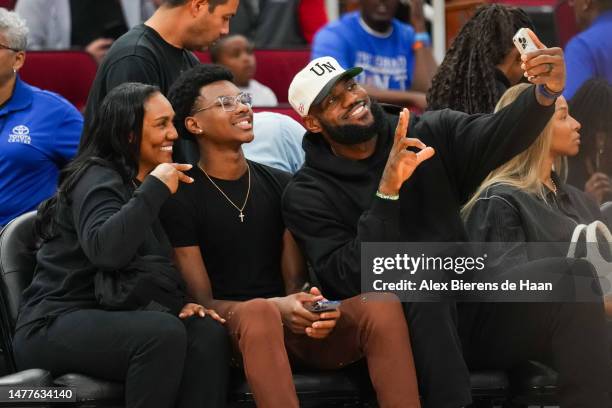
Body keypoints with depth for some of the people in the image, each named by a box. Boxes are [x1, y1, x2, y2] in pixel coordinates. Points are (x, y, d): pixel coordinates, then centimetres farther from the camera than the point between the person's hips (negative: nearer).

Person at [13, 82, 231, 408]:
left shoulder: (139, 185, 19)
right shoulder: (97, 179, -9)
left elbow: (154, 271, 23)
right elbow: (105, 250, -29)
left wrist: (181, 303, 2)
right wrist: (155, 190, -24)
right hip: (54, 327, -8)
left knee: (207, 333, -20)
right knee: (164, 333, -34)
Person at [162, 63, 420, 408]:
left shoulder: (280, 185, 14)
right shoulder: (182, 200, -1)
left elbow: (295, 280, 11)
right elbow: (201, 301, -5)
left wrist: (311, 307, -15)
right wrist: (278, 308, -22)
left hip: (297, 327, 4)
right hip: (232, 328, -4)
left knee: (383, 304, -25)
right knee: (260, 312, -40)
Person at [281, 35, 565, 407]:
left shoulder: (428, 135, 5)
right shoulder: (307, 195, -3)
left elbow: (497, 136, -13)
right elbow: (350, 280, -16)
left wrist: (545, 93, -34)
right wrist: (387, 191, -25)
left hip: (459, 309, 3)